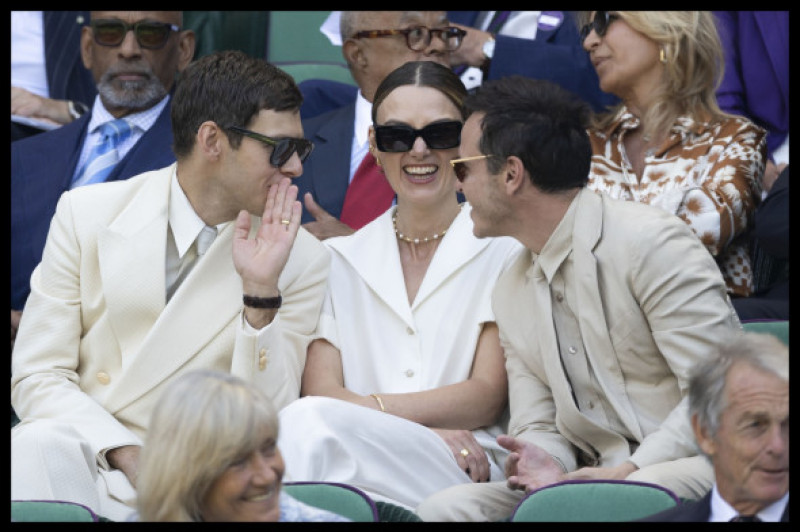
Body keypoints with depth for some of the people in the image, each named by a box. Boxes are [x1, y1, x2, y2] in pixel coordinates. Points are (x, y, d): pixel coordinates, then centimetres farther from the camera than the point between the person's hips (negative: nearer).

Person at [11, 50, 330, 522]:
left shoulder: (302, 260, 1)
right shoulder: (86, 214, 2)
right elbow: (36, 376, -1)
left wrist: (261, 292, -16)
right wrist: (128, 456, -16)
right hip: (84, 459, 0)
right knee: (39, 445, -34)